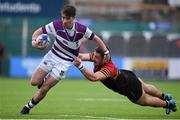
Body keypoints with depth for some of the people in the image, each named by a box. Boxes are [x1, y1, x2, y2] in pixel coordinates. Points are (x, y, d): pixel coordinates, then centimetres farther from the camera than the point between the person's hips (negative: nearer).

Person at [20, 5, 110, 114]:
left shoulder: (82, 29, -19)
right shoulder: (56, 25, -19)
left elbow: (96, 38, -2)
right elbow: (38, 32, -8)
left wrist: (106, 52, 0)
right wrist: (34, 42, -29)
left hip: (65, 62, -2)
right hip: (52, 55, 2)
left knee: (44, 89, -9)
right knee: (34, 82, -4)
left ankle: (28, 107, 13)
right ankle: (45, 80, 33)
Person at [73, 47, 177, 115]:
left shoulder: (108, 69, -46)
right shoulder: (98, 56, -25)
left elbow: (93, 77, -61)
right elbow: (82, 56, -30)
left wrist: (80, 66, -67)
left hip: (131, 88, -8)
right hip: (125, 75, 8)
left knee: (145, 101, 21)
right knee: (145, 88, 34)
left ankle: (168, 104, 45)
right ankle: (164, 96, 62)